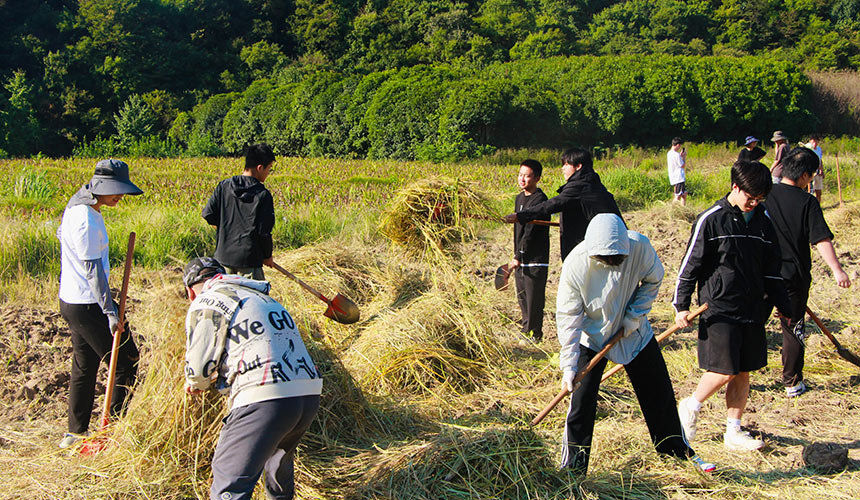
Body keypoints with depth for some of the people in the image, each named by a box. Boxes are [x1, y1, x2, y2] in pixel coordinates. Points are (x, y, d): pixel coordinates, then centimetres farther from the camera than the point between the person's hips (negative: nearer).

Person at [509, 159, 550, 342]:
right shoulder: (519, 198, 12)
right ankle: (526, 326, 34)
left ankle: (534, 332, 9)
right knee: (522, 295, 18)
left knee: (534, 298, -2)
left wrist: (519, 257, -19)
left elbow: (530, 232, -19)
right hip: (521, 258, 9)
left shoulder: (540, 200, -16)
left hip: (535, 260, -9)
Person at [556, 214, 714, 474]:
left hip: (634, 333, 3)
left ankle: (679, 452, 33)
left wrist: (635, 315, -13)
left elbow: (653, 280, -3)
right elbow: (568, 316, -20)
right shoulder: (575, 264, -28)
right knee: (581, 401, -9)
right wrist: (568, 364, -24)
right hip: (592, 337, -2)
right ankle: (572, 469, 5)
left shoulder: (640, 246, -25)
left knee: (659, 393, 12)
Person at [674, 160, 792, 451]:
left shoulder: (762, 220, 9)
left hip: (752, 309, 6)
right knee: (725, 370, -10)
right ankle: (690, 407, 15)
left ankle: (734, 432, 18)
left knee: (743, 373, 8)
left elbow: (771, 270, 18)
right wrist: (681, 305, -8)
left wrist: (784, 307, 18)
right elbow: (691, 264, -5)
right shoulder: (711, 219, -7)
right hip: (719, 308, -6)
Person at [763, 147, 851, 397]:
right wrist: (837, 269, -22)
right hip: (794, 276, -2)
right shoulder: (807, 202, -11)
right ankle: (793, 383, 18)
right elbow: (821, 239, -19)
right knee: (793, 329, 11)